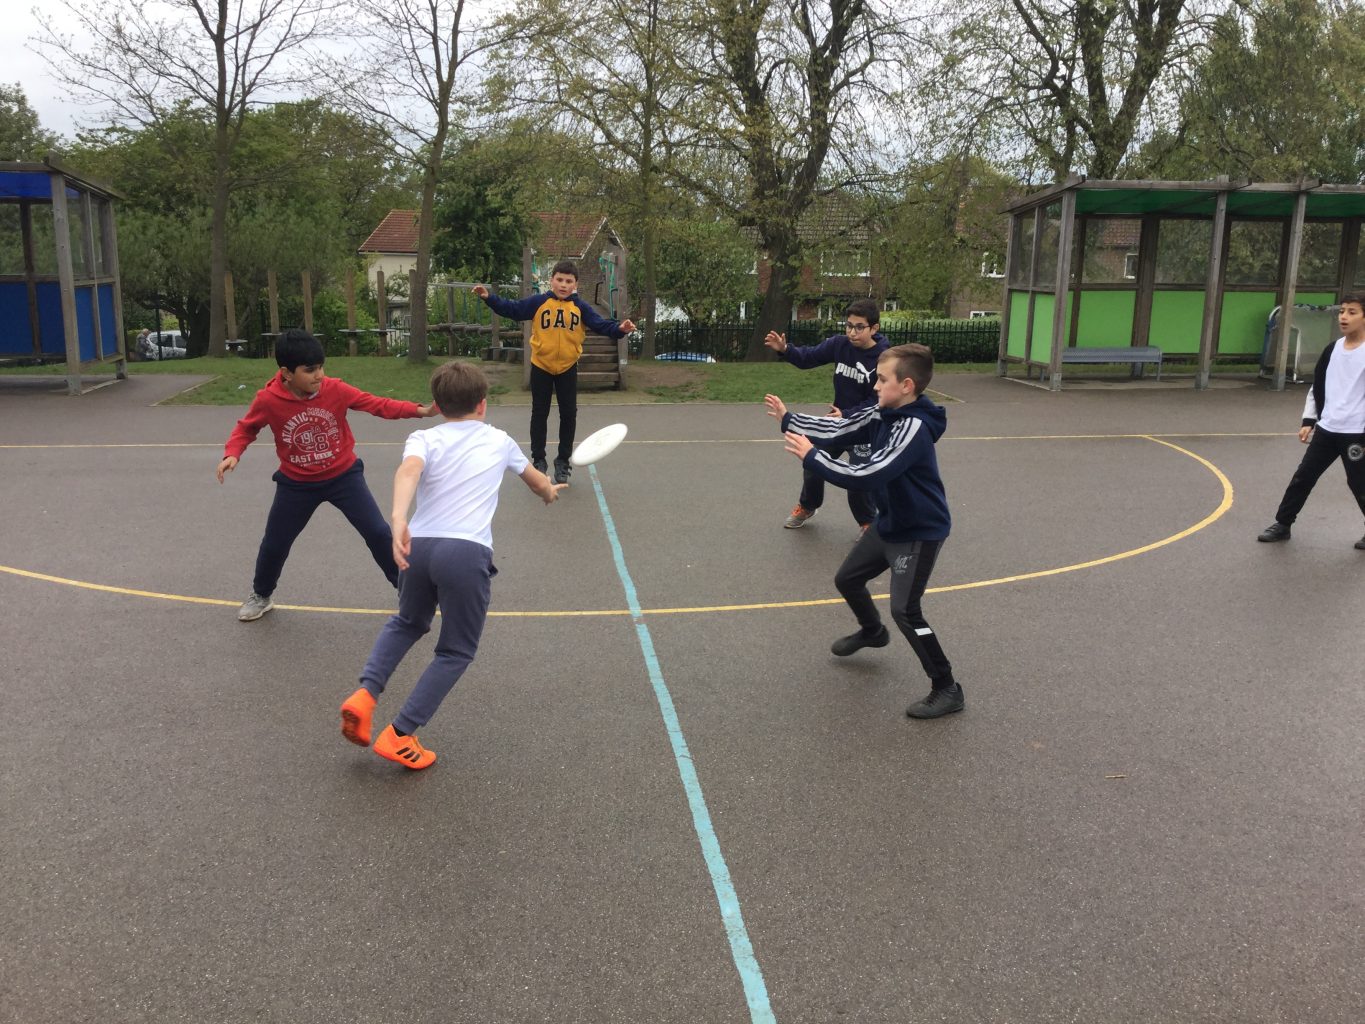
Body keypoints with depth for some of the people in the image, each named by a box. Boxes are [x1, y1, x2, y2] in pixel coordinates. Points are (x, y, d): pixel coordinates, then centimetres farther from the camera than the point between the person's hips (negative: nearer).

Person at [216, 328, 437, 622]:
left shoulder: (335, 389, -19)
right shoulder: (267, 400, -19)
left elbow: (378, 404, -14)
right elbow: (246, 428, -1)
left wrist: (421, 410, -27)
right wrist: (232, 454, -21)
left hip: (343, 475, 0)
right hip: (297, 483, 0)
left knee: (378, 532, -6)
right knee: (274, 544, 11)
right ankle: (260, 596, 40)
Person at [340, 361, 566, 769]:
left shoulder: (424, 439, 12)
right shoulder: (499, 441, 18)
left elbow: (408, 470, -13)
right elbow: (534, 477, 39)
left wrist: (398, 518, -28)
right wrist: (548, 490, 62)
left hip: (418, 546, 3)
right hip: (467, 552, -2)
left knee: (407, 623, 31)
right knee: (455, 651, 14)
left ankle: (365, 694, 14)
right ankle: (398, 735, 8)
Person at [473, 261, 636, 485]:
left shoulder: (580, 307, -3)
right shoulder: (538, 302, -6)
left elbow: (600, 324, -9)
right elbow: (511, 309, -5)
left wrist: (619, 329, -27)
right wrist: (490, 297, -16)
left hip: (568, 368, 1)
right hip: (541, 367, -1)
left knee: (569, 415, 7)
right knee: (539, 414, 7)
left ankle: (563, 462, 22)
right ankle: (538, 460, 20)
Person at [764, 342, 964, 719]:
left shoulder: (913, 427, -30)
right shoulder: (883, 414, -4)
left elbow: (866, 476, -37)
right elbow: (838, 429, 2)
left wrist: (811, 457, -30)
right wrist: (789, 419, -2)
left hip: (919, 532, -9)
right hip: (889, 524, 9)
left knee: (905, 611, -13)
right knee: (847, 579, 20)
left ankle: (947, 690, 1)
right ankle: (872, 631, 50)